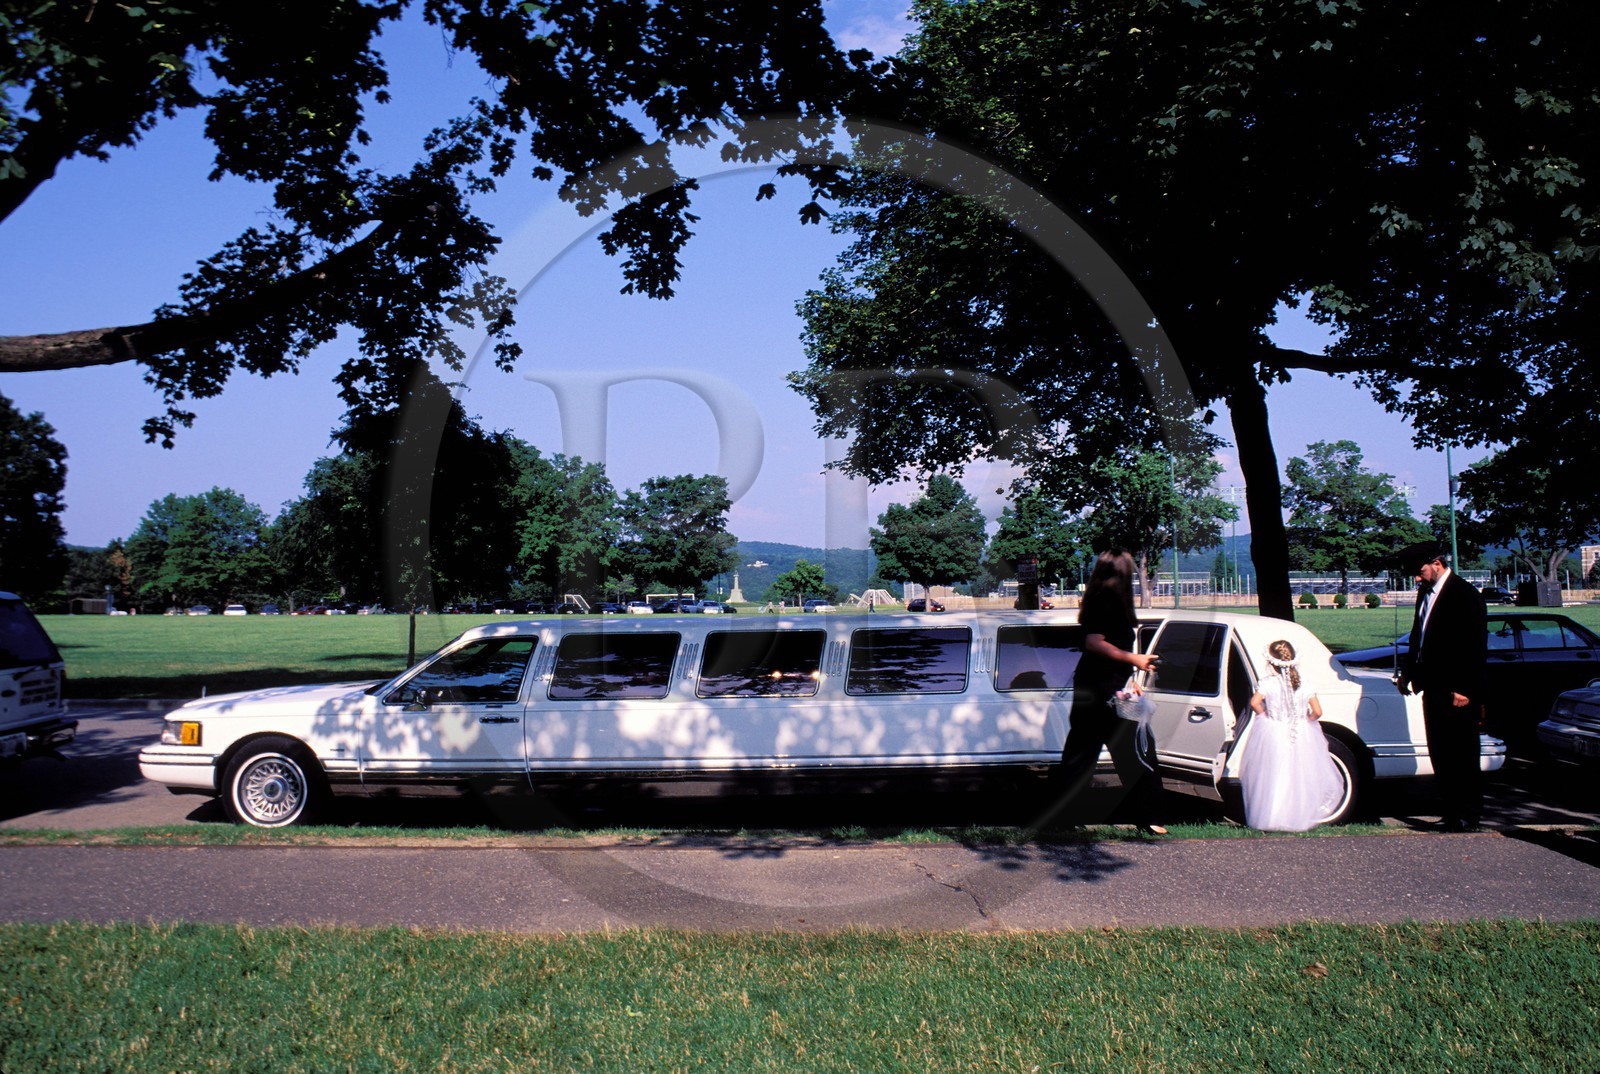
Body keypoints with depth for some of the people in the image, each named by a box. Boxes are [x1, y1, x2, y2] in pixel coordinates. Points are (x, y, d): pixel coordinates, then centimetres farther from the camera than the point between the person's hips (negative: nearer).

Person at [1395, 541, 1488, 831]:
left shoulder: (1466, 595, -11)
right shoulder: (1425, 594, 14)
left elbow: (1476, 648, -14)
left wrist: (1464, 690, -18)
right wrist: (1407, 672, 16)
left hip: (1457, 694, -8)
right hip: (1433, 690, 8)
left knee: (1462, 756, 0)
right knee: (1440, 755, 11)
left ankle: (1467, 816, 8)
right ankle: (1449, 814, 18)